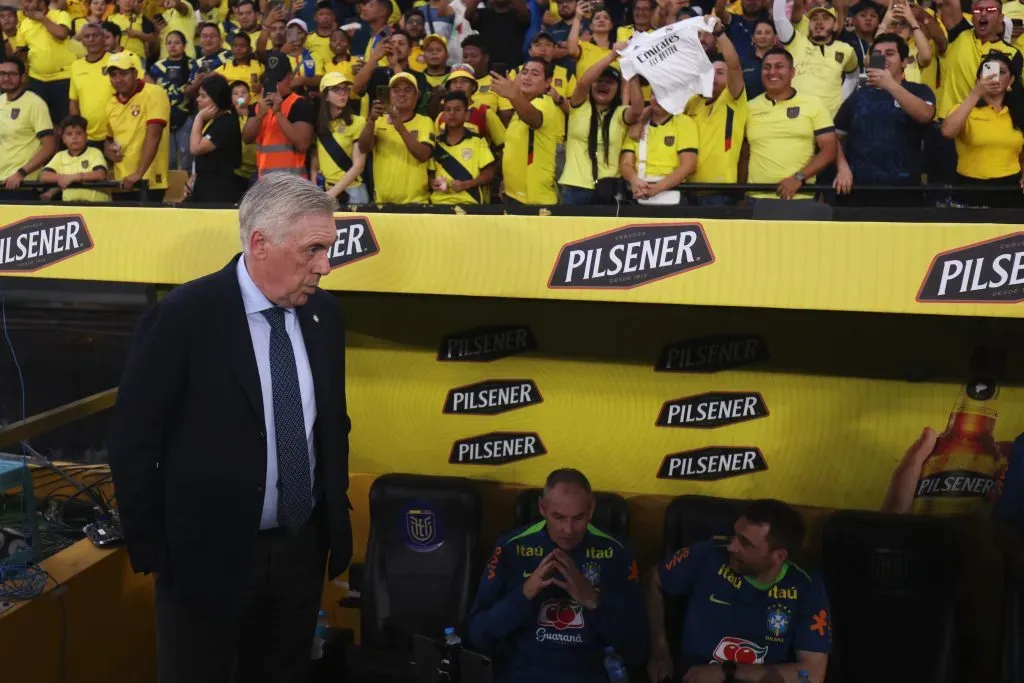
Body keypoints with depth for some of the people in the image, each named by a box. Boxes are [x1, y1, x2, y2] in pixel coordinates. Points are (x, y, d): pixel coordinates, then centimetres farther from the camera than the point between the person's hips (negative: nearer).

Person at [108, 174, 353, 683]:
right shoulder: (184, 316, -18)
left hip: (303, 548, 5)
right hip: (208, 554, -5)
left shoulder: (324, 312, -1)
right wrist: (151, 550, -8)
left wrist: (337, 516, 10)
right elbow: (133, 440, -12)